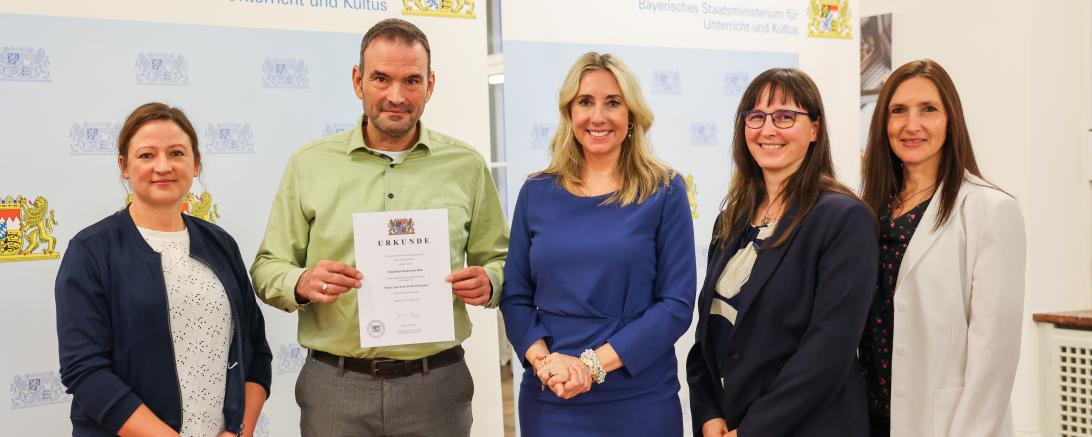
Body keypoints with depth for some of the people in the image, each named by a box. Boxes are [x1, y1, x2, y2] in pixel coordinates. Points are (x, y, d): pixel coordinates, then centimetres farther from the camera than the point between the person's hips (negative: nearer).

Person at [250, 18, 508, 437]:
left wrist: (488, 283, -13)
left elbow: (498, 261, 9)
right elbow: (267, 268, 4)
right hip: (334, 386, 0)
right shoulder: (309, 163, 2)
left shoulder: (467, 166, 3)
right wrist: (302, 284, -18)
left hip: (437, 384, 1)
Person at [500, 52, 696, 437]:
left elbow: (677, 303, -8)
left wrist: (595, 363, -16)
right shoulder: (537, 193, 4)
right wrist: (543, 359, -13)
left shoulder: (665, 192, -3)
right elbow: (515, 296, 4)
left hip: (640, 400, -2)